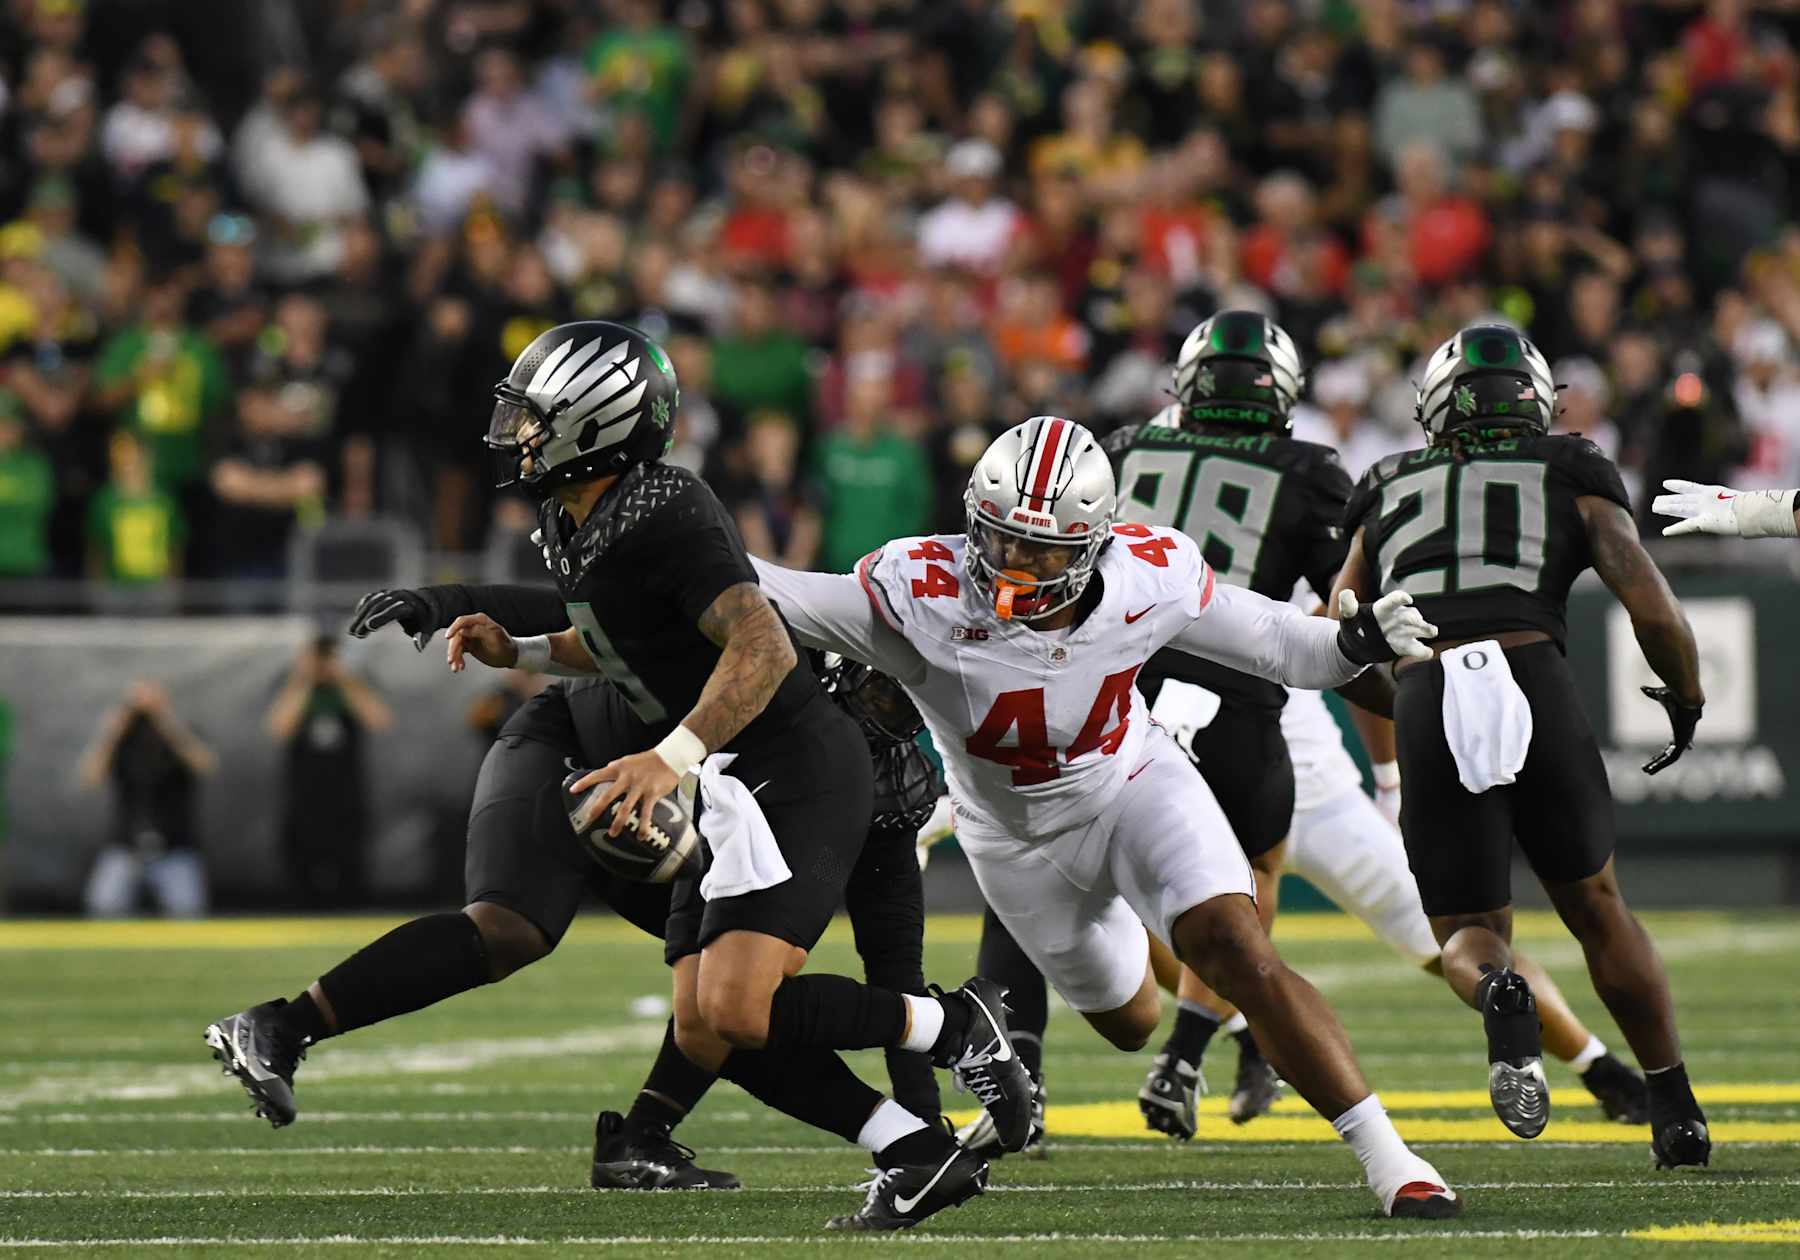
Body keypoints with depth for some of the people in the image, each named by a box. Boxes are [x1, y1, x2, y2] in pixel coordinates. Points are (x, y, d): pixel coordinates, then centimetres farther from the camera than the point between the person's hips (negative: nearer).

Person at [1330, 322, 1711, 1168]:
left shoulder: (1389, 494, 25)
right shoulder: (1573, 480, 19)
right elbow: (1654, 613, 7)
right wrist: (1687, 701, 25)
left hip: (1425, 706, 0)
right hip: (1532, 680, 0)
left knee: (1468, 931, 13)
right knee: (1595, 906, 21)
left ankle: (1503, 1001, -23)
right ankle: (1676, 1108, 19)